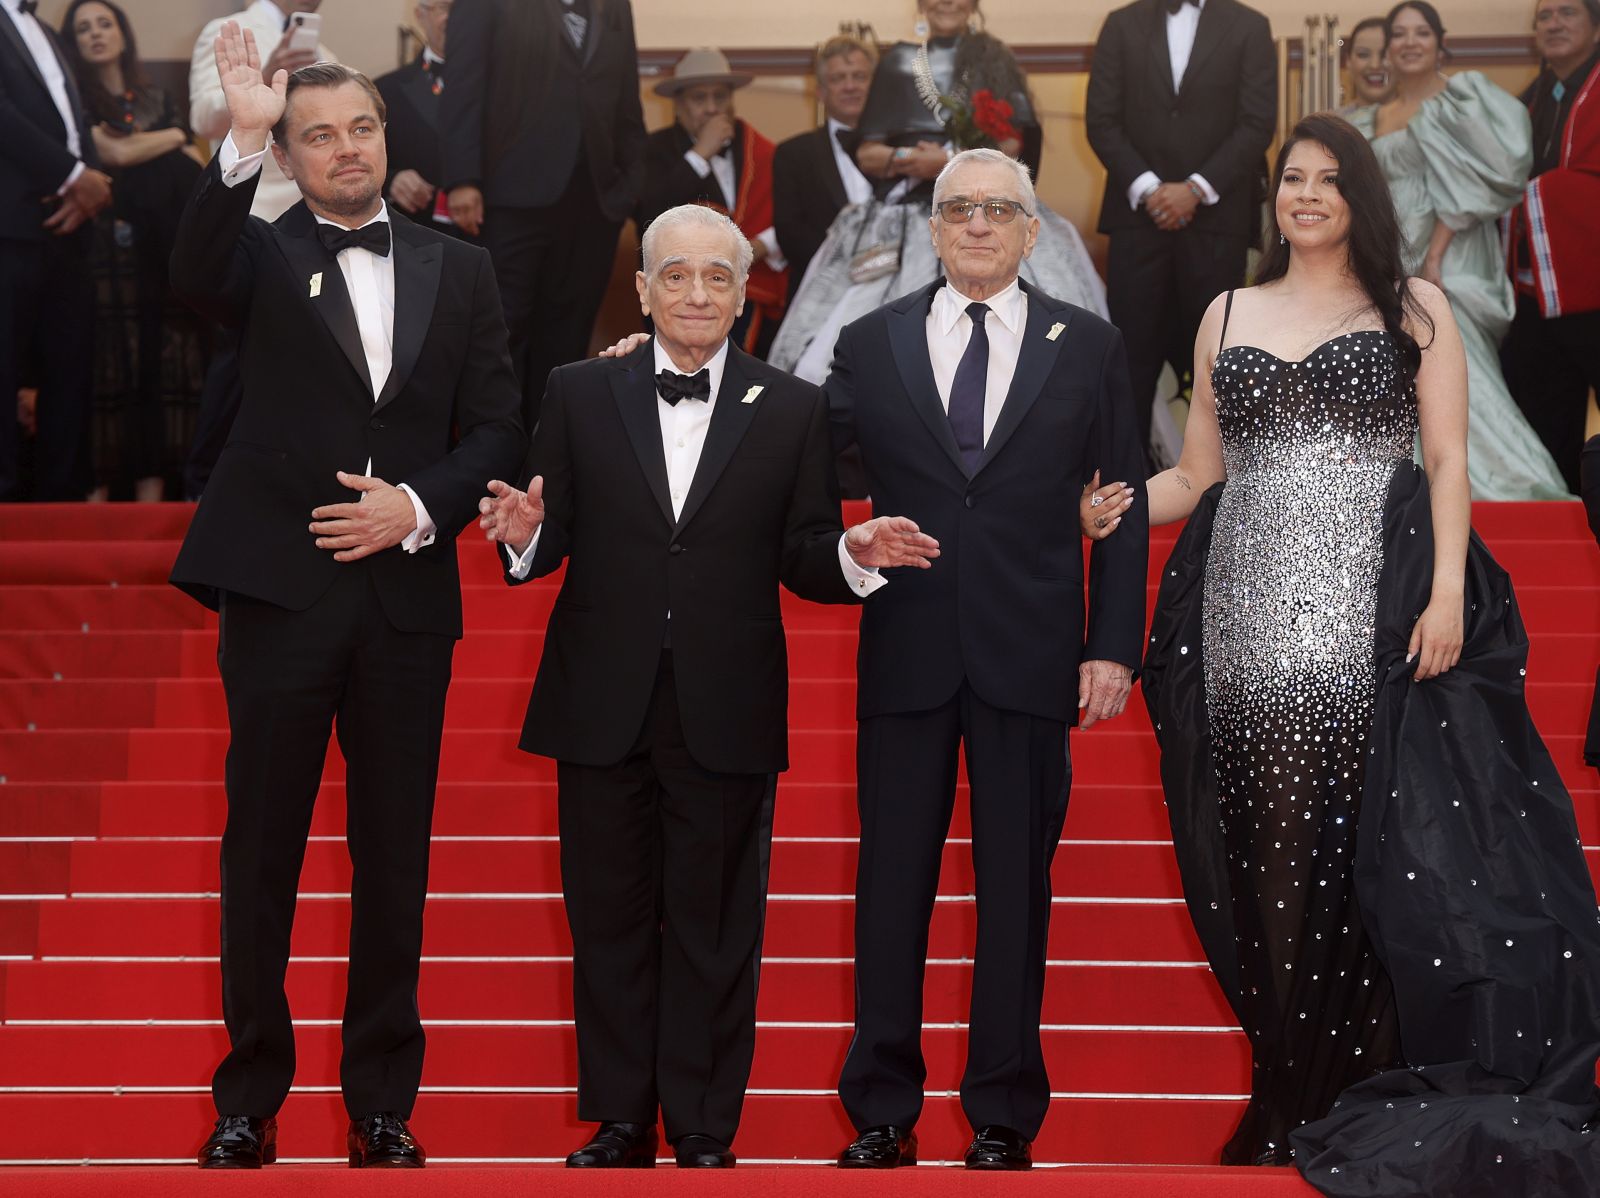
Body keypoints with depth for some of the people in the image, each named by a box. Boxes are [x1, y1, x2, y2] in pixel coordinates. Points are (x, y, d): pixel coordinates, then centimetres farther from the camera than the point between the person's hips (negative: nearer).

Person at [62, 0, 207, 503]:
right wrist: (175, 136, 5)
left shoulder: (157, 99, 19)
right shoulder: (77, 99, 5)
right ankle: (99, 487, -7)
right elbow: (116, 152, -9)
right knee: (112, 366, -8)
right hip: (109, 247, -4)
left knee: (158, 367, -1)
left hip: (164, 249, 4)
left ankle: (151, 489, 0)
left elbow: (197, 169, 15)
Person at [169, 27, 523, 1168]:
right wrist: (242, 141, -29)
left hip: (407, 594, 2)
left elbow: (496, 428, 8)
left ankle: (383, 1103, 17)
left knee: (394, 860, 7)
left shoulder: (458, 268, 11)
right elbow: (195, 274, -20)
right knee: (261, 852, 4)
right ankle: (248, 1102, 14)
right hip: (280, 590, -2)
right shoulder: (263, 253, 4)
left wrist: (419, 506, -7)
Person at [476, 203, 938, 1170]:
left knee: (714, 928, 5)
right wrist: (526, 536, -18)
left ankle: (704, 1130, 16)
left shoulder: (792, 411, 6)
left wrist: (854, 555, -17)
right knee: (609, 919, 9)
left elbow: (801, 559, 4)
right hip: (603, 707, 1)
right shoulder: (579, 396, 7)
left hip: (727, 715, -1)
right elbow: (558, 543, 4)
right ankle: (620, 1121, 21)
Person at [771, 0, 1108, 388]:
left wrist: (951, 160, -13)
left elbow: (1013, 146, 1)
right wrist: (904, 160, -12)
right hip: (905, 219, 1)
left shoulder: (994, 61, 11)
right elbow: (867, 154, 8)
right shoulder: (896, 61, 13)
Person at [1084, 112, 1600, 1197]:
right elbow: (1197, 476, 17)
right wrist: (1114, 508, -3)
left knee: (1389, 846, -8)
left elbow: (1448, 461, 3)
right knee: (1271, 846, -1)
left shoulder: (1416, 309, 11)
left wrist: (1446, 593, -10)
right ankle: (1291, 1104, 5)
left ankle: (1388, 1101, -1)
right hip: (1252, 609, 3)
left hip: (1378, 611, -2)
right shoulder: (1228, 315, 18)